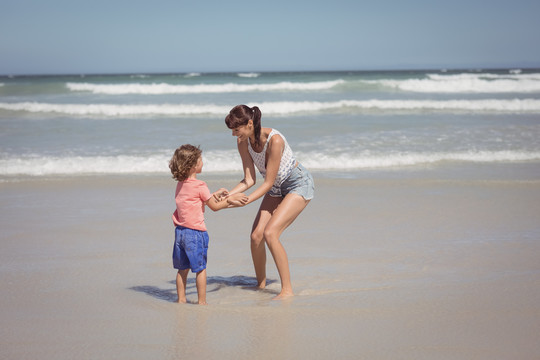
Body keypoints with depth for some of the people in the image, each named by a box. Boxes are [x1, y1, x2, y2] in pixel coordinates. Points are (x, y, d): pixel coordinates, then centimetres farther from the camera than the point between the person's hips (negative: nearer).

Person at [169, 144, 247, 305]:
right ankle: (202, 301, 7)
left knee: (182, 268, 14)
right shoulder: (199, 186, -13)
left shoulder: (180, 184, 10)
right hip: (195, 232, -7)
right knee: (200, 268, 2)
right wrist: (230, 198, 5)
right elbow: (214, 206, -5)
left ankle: (181, 299, 19)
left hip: (180, 231, 7)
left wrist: (215, 194, 21)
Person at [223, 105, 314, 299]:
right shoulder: (243, 142, -11)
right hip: (276, 188, 7)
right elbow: (249, 180, -8)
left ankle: (287, 290, -14)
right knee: (256, 235, -7)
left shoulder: (275, 140, -32)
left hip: (299, 184, -7)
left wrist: (246, 201, -35)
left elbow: (268, 182, -27)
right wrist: (229, 194, -24)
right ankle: (261, 285, 14)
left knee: (270, 233, -22)